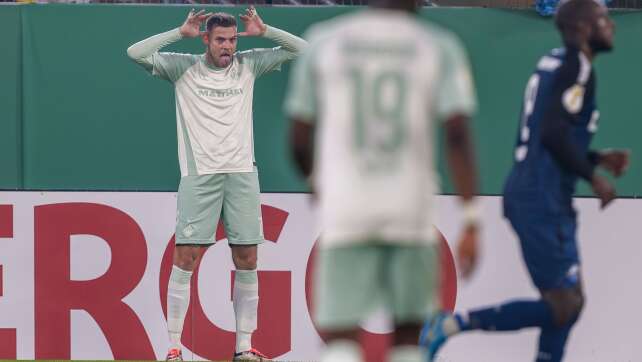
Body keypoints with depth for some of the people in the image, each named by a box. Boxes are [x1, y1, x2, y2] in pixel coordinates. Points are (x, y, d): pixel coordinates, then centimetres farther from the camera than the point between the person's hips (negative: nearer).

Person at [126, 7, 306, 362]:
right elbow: (136, 53, -7)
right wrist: (180, 32, -8)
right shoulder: (184, 67, 3)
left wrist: (264, 31, -1)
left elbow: (301, 49, 12)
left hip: (242, 173, 3)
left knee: (247, 259, 3)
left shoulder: (247, 65, 10)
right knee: (185, 258, -7)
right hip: (198, 175, -3)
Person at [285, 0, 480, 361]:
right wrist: (472, 220, -7)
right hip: (411, 209, 0)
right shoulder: (439, 47, 1)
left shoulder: (324, 42, 4)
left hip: (345, 211, 0)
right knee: (408, 330, 16)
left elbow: (299, 141, 7)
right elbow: (458, 136, -9)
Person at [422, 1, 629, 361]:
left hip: (530, 196, 10)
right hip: (543, 201, -10)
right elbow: (554, 133, -24)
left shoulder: (555, 64, 17)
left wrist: (599, 158, 18)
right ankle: (454, 323, -8)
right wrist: (594, 177, -13)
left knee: (567, 302, 13)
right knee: (563, 305, -8)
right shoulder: (577, 67, -12)